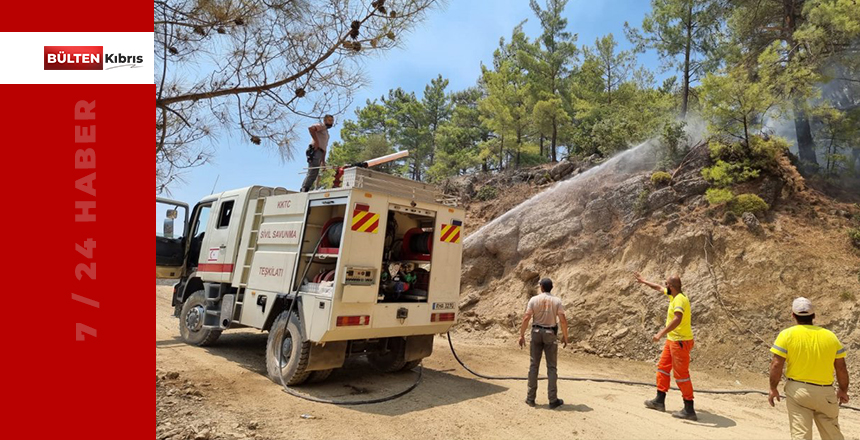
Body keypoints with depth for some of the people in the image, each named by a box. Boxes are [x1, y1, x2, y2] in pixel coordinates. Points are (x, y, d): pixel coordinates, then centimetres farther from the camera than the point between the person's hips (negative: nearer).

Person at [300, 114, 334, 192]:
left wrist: (323, 161, 20)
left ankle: (304, 191, 3)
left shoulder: (326, 132, 31)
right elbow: (310, 128, -18)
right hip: (315, 151, -9)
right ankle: (304, 190, -19)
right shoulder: (321, 126, 5)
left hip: (319, 152, 9)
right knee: (312, 173, -17)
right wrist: (316, 141, -19)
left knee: (314, 174, 4)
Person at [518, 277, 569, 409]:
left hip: (536, 332, 1)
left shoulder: (534, 299, -5)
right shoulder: (557, 300, -5)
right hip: (550, 334, -1)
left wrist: (522, 335, -3)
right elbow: (563, 320, -11)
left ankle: (531, 398, 13)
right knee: (552, 367, 7)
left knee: (534, 365, 9)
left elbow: (526, 318, -10)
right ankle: (553, 400, 8)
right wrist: (565, 336, 1)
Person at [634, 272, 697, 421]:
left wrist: (661, 333, -42)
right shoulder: (673, 295, 7)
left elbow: (677, 319, -38)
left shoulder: (680, 299, -22)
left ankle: (689, 410, 4)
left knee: (681, 375, -4)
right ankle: (659, 401, 24)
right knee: (663, 367, 15)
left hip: (681, 342, -10)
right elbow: (658, 287, 27)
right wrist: (644, 281, 35)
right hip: (672, 340, 10)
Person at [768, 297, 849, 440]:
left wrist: (773, 388, -1)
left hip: (797, 390, -3)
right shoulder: (830, 336, 0)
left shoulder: (787, 335, -10)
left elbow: (776, 365, -13)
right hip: (825, 392, 3)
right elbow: (841, 368, 5)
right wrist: (843, 390, 20)